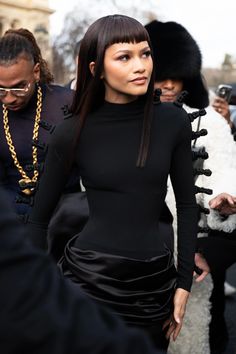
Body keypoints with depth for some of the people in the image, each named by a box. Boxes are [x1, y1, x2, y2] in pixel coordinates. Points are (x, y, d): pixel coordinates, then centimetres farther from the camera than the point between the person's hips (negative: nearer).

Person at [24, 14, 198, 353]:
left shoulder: (173, 120, -3)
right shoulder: (73, 131, -7)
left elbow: (187, 204, 4)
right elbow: (39, 217, 1)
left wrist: (184, 282, 2)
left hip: (154, 280, 2)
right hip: (89, 275, -2)